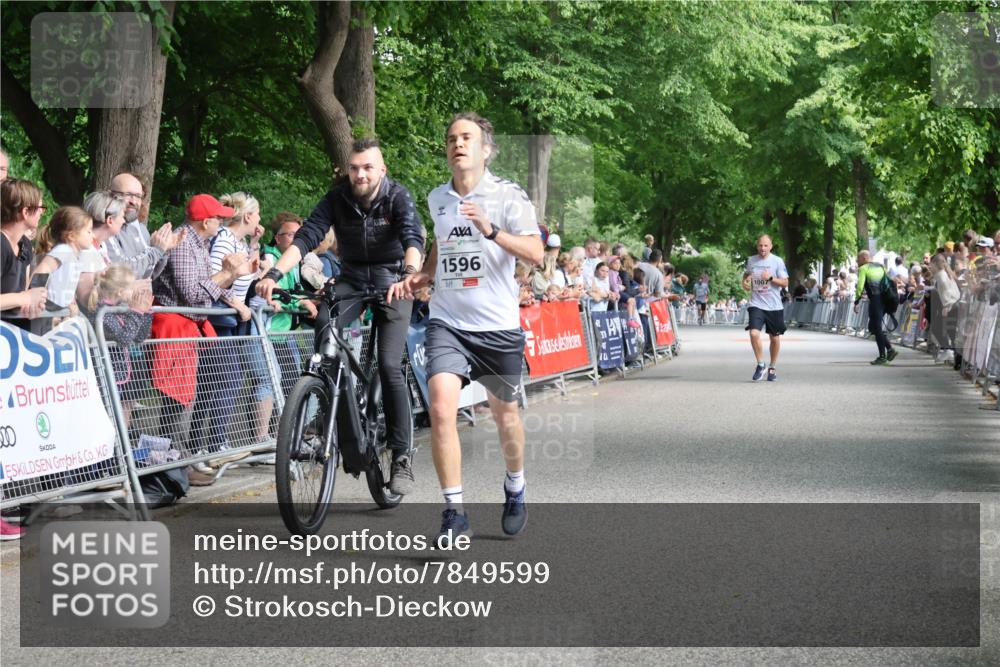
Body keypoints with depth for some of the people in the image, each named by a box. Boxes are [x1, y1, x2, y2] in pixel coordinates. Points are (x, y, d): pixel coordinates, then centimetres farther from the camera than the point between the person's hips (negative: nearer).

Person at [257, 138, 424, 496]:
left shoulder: (398, 197, -14)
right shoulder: (337, 198, -7)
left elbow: (413, 238, -30)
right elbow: (307, 235, -18)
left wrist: (408, 274, -51)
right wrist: (274, 273, -34)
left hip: (391, 281, -3)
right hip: (352, 278, 3)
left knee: (389, 366, -16)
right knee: (324, 326, -26)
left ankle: (403, 457, -9)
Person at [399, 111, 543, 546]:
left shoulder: (508, 196, -6)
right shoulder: (437, 199, 9)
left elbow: (535, 253, -18)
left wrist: (490, 230, -30)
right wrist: (422, 275, 10)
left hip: (498, 326, -2)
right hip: (448, 323, 2)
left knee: (504, 413, 14)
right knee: (441, 408, -18)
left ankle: (515, 490, 42)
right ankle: (454, 511, -13)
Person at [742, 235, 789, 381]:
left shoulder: (777, 261, -4)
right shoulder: (751, 260, 5)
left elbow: (785, 282, -5)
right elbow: (747, 274, 26)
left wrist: (770, 278, -19)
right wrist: (745, 281, 4)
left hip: (774, 306, -1)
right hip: (756, 304, 1)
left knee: (775, 338, 9)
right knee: (754, 333, -19)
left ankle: (772, 368, 28)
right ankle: (760, 365, -1)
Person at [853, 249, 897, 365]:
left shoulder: (863, 269, -1)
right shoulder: (880, 266, 20)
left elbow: (860, 286, -10)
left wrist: (857, 302, -4)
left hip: (875, 299, -7)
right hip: (885, 299, 7)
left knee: (876, 327, 0)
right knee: (873, 326, 17)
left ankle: (882, 356, 0)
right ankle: (890, 348, 7)